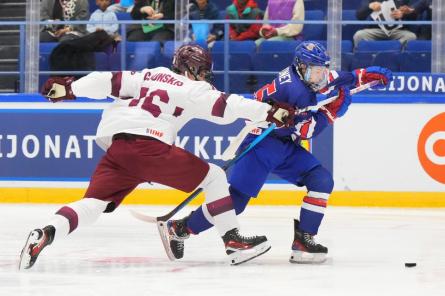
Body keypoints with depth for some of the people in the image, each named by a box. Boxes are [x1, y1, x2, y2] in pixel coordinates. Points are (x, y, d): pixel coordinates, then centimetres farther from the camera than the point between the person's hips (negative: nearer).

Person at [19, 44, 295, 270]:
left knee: (93, 203, 3)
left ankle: (46, 234, -21)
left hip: (116, 147, 6)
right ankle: (234, 242, 6)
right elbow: (226, 106, 2)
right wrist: (269, 112, 5)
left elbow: (108, 82, 19)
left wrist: (70, 88, 20)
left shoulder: (150, 76, 26)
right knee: (214, 177, 9)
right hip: (150, 145, -6)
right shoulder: (193, 89, 11)